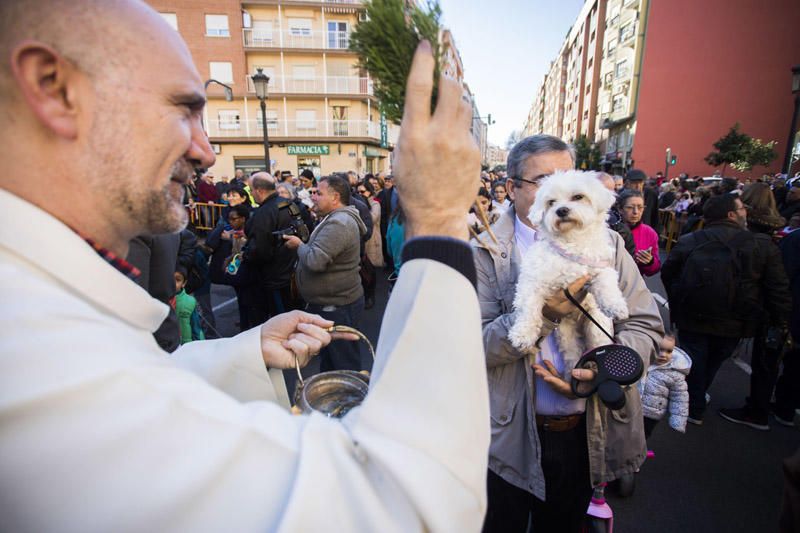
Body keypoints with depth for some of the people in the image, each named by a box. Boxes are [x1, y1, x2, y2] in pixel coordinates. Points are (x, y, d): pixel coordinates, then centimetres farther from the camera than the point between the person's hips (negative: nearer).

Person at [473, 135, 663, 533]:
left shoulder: (606, 244, -1)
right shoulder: (486, 252, -12)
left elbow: (645, 325, -1)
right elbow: (473, 346, -18)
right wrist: (542, 314, -30)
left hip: (589, 435, 3)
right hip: (510, 436, -2)